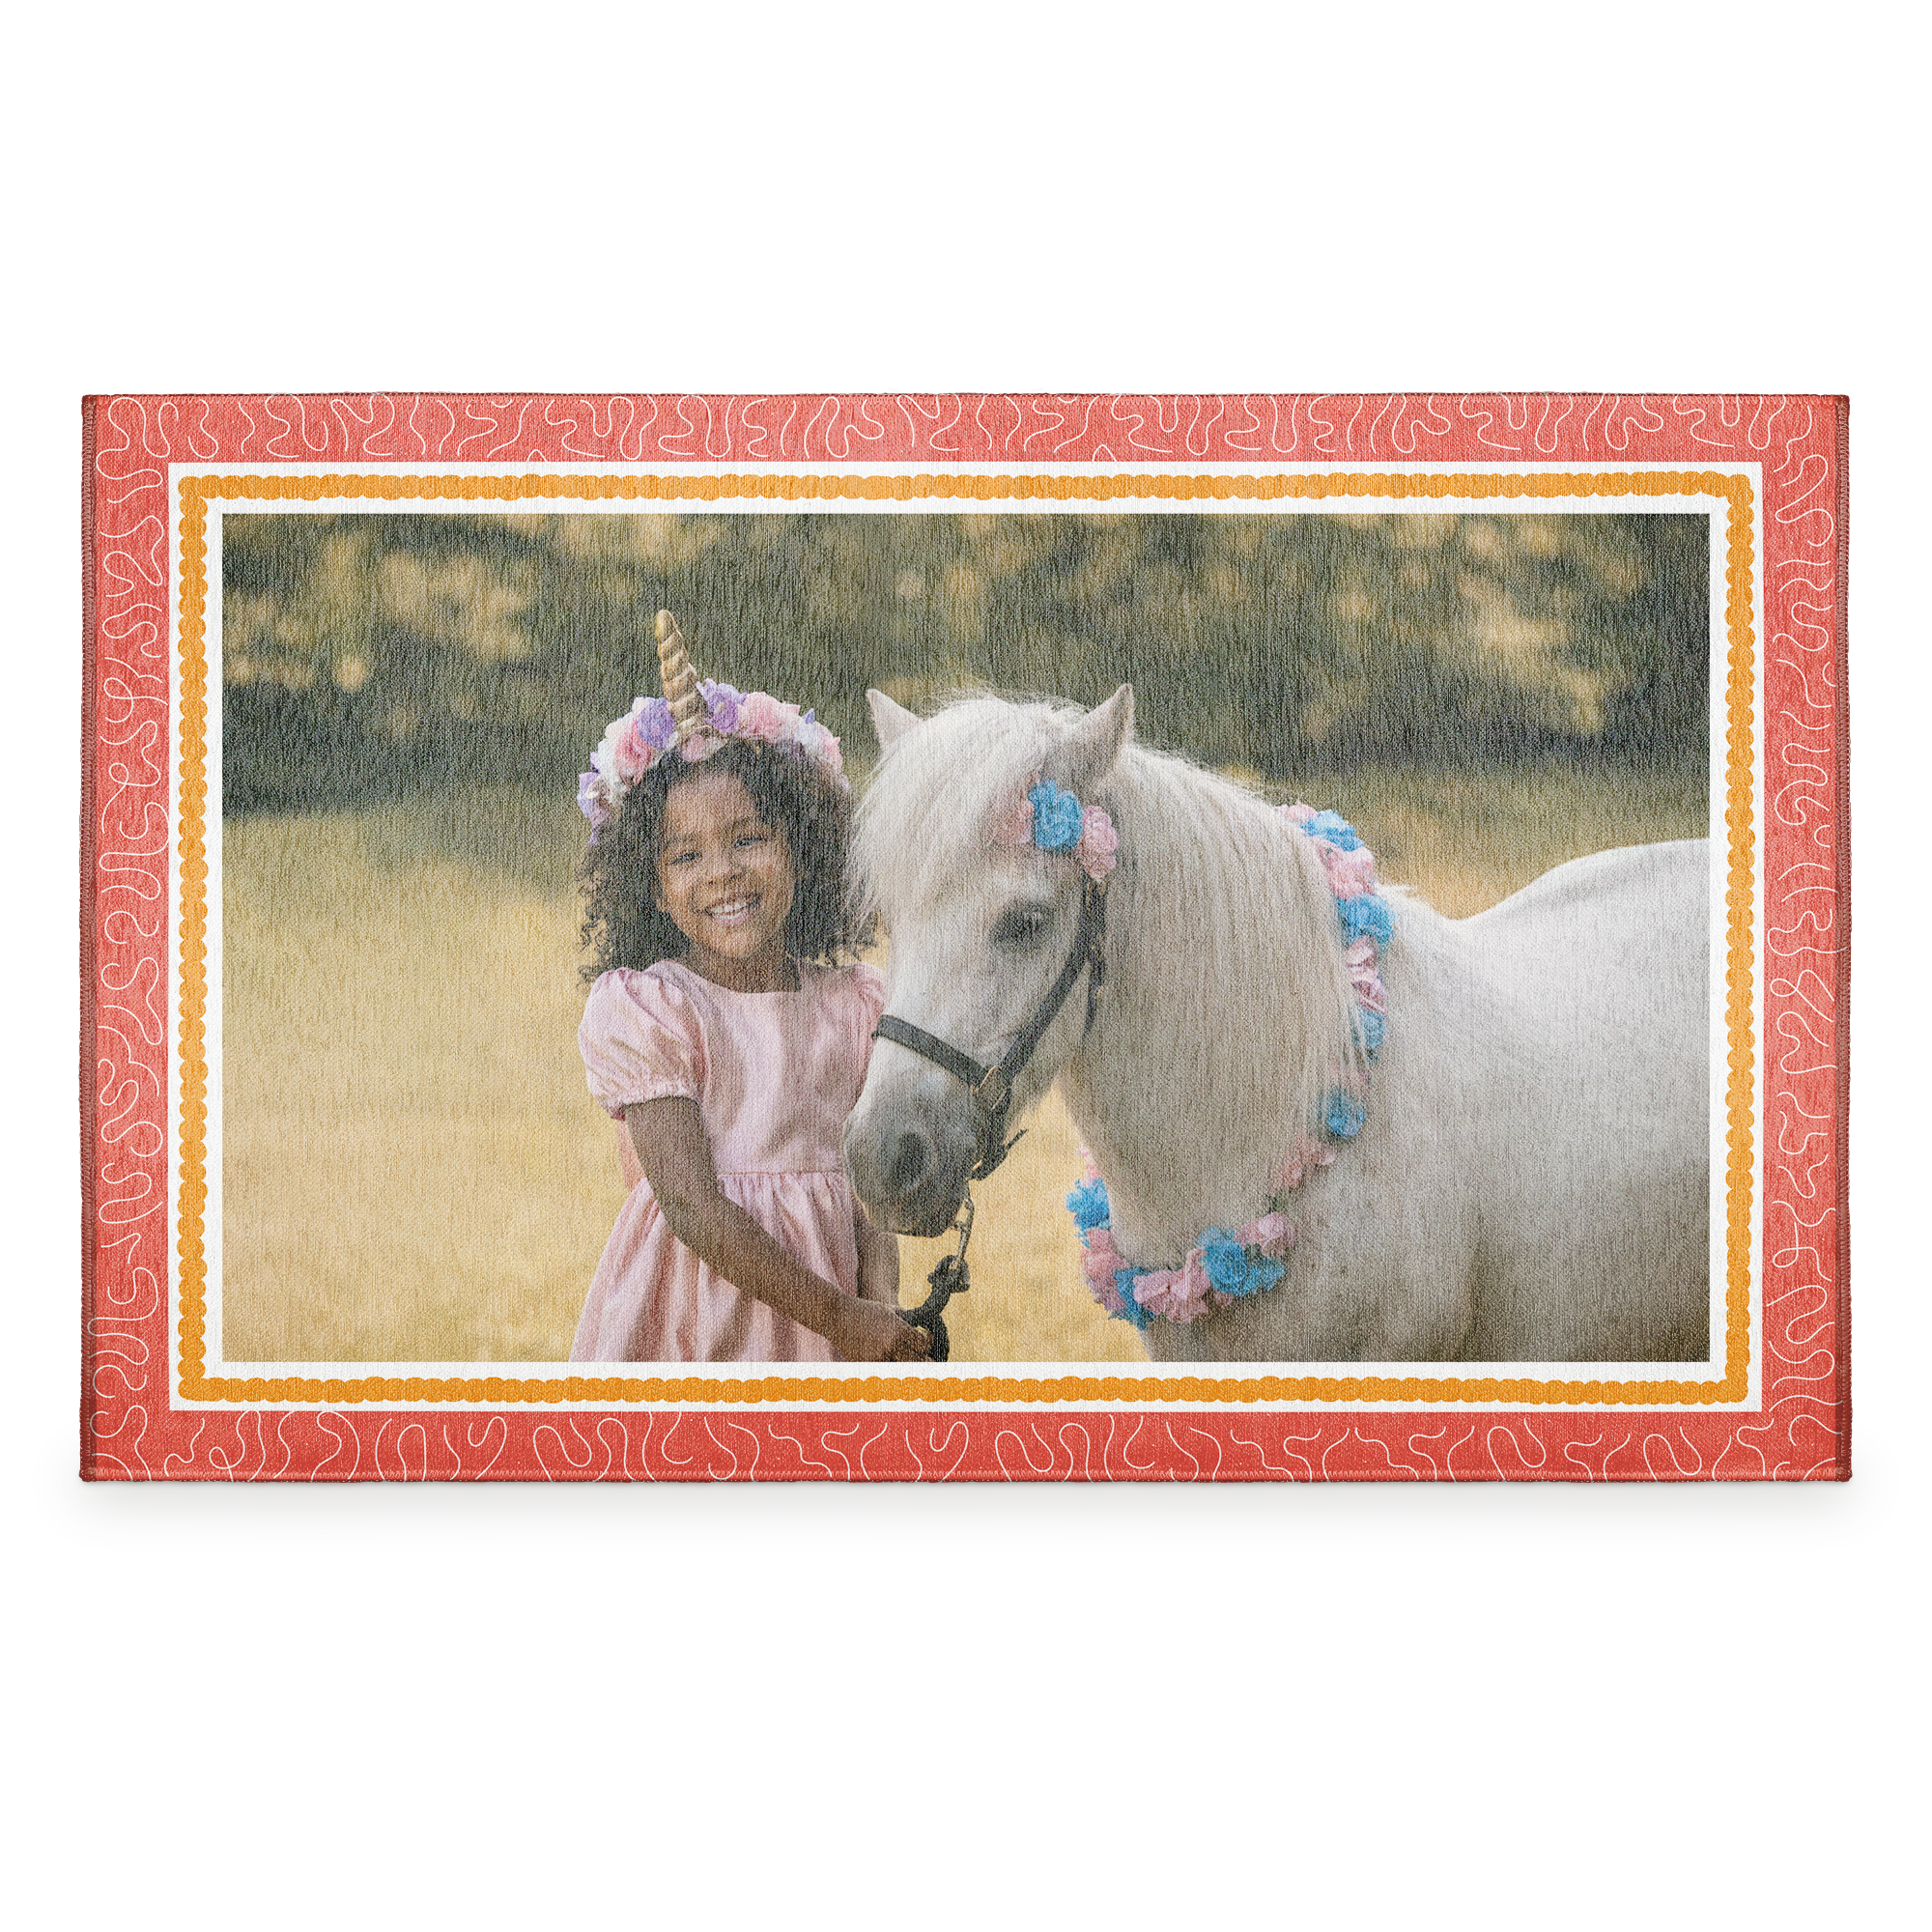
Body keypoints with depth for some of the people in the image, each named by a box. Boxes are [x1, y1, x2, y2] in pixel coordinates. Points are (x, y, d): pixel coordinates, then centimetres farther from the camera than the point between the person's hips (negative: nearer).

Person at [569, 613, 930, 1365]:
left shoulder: (853, 1006, 4)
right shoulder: (639, 1009, -10)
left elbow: (868, 1189, 5)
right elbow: (690, 1204, -16)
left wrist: (881, 1303, -15)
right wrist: (837, 1317, -16)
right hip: (690, 1314, -3)